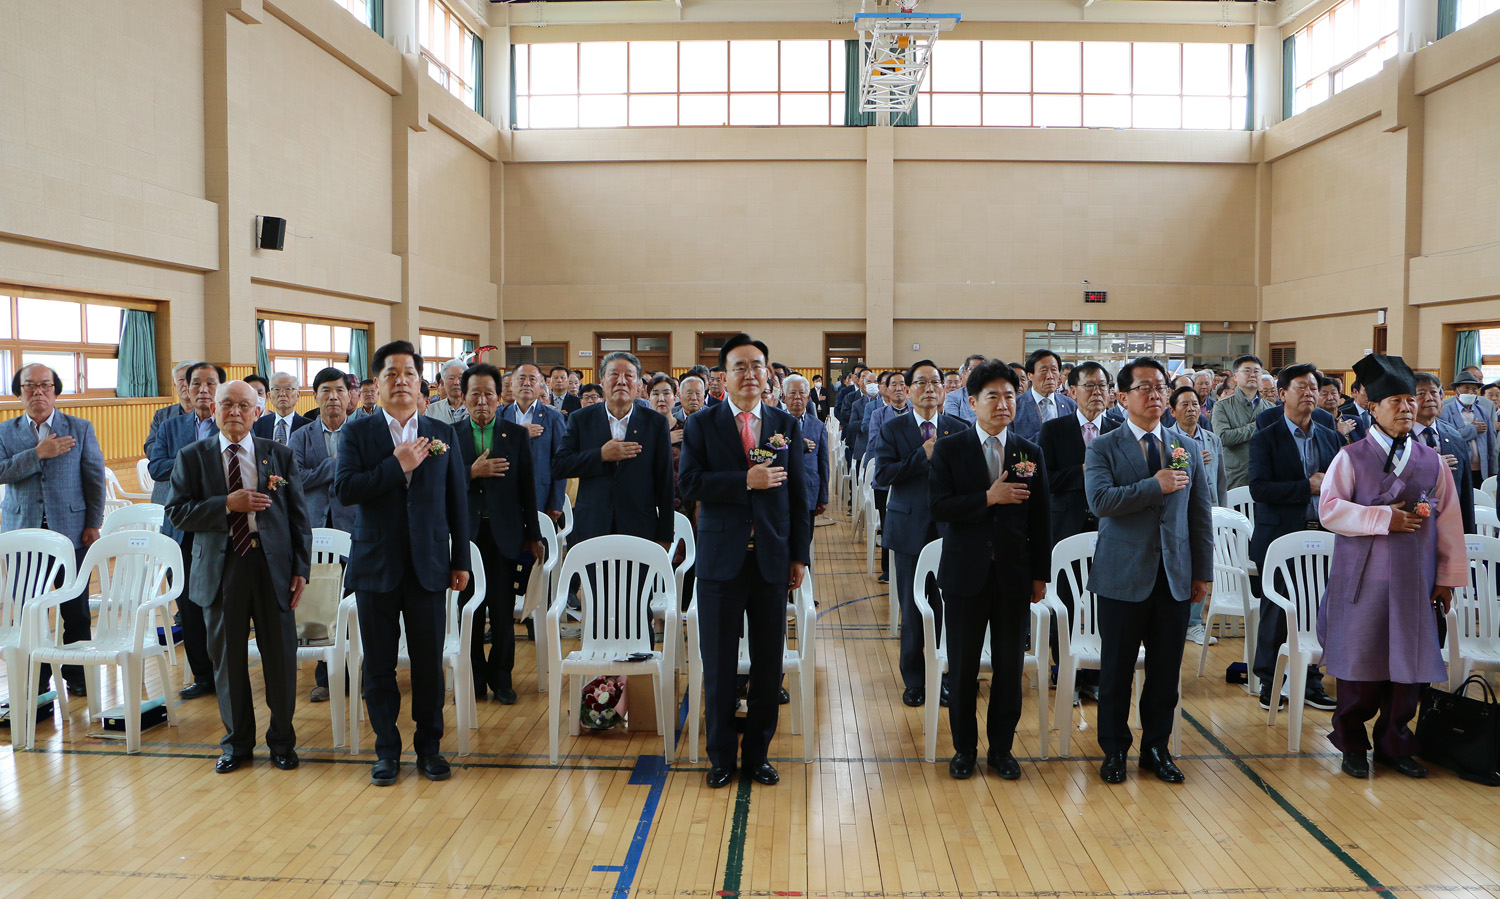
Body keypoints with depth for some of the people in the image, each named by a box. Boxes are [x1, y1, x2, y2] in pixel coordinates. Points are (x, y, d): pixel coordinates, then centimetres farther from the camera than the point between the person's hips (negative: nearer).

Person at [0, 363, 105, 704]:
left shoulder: (80, 429, 5)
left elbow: (95, 478, 3)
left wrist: (93, 524, -3)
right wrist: (38, 453, -18)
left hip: (71, 531, -1)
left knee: (76, 610, 4)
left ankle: (76, 676, 17)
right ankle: (36, 679, 19)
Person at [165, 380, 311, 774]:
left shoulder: (280, 455, 7)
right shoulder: (193, 456, 6)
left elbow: (298, 516, 5)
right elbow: (176, 511, -2)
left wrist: (301, 568, -2)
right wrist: (227, 504, -15)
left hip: (273, 567, 0)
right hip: (221, 568, 0)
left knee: (280, 656, 5)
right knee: (227, 658, 9)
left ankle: (282, 740, 22)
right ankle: (236, 741, 26)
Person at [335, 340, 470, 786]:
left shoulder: (442, 433, 7)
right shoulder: (358, 433, 2)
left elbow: (458, 499, 7)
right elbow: (344, 489, -10)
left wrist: (461, 561, 4)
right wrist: (397, 466, -17)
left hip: (428, 565, 1)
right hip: (376, 565, -1)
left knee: (429, 661, 5)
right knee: (379, 664, 7)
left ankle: (429, 746, 20)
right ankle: (387, 749, 21)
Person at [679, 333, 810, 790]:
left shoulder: (786, 425, 7)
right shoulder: (701, 425, 2)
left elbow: (798, 494, 6)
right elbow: (690, 483, -10)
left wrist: (800, 555, 2)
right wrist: (746, 481, -19)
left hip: (772, 559, 2)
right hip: (721, 559, -2)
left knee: (769, 664, 8)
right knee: (719, 665, 7)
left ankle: (758, 752, 24)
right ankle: (722, 756, 22)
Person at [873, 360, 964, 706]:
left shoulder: (959, 430, 4)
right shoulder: (892, 429, 1)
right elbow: (882, 476, -12)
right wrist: (924, 455, -16)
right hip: (910, 530, 0)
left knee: (949, 607, 3)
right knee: (912, 609, 9)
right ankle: (913, 681, 23)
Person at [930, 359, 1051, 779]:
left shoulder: (1030, 452, 6)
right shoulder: (949, 449, -1)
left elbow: (1041, 519, 7)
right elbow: (940, 508, -11)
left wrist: (1040, 574, 5)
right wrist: (988, 497, -19)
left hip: (1013, 574, 2)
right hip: (965, 572, -2)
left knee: (1010, 665, 8)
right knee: (963, 666, 8)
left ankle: (1001, 748, 24)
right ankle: (964, 748, 24)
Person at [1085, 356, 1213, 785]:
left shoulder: (1188, 448, 11)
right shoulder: (1103, 447, -2)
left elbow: (1201, 513, 11)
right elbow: (1100, 500, -18)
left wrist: (1203, 572, 8)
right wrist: (1157, 485, -18)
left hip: (1175, 577, 4)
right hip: (1123, 576, -3)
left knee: (1166, 671, 10)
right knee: (1116, 670, 6)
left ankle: (1156, 748, 26)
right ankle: (1114, 750, 21)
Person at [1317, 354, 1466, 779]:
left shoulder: (1432, 461, 8)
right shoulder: (1351, 458, -1)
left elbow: (1448, 521, 7)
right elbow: (1329, 509, -9)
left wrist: (1449, 576, 4)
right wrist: (1383, 517, -16)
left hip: (1414, 580, 3)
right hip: (1363, 579, -3)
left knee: (1409, 663, 6)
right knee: (1360, 663, 3)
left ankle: (1394, 744, 22)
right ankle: (1352, 745, 18)